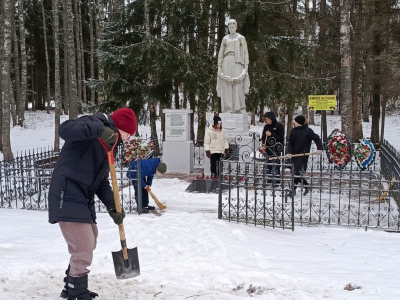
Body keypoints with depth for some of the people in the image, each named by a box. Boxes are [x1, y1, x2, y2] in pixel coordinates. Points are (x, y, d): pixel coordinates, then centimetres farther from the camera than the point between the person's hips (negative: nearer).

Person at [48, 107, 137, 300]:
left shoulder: (110, 144, 18)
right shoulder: (94, 124, -8)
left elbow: (101, 181, 17)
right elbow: (65, 129, -28)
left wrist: (112, 206, 5)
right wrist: (99, 130, -37)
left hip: (83, 198, 10)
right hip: (67, 196, -10)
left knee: (88, 243, 21)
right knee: (83, 250, -9)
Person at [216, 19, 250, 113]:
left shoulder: (241, 38, 5)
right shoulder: (225, 38, 13)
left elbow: (245, 52, 2)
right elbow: (221, 53, 13)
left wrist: (246, 66, -6)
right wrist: (219, 66, 5)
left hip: (237, 63, -3)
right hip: (226, 63, 3)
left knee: (238, 85, -10)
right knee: (227, 85, -3)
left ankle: (241, 108, -3)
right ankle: (228, 109, 0)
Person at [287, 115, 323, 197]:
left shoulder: (308, 131, -6)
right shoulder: (293, 131, 9)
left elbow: (316, 138, -4)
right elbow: (290, 143, 10)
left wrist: (319, 148, -16)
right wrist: (289, 152, -4)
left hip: (303, 154, -6)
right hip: (294, 154, 6)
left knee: (298, 172, -11)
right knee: (295, 172, 9)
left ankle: (293, 189, -6)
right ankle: (306, 186, 27)